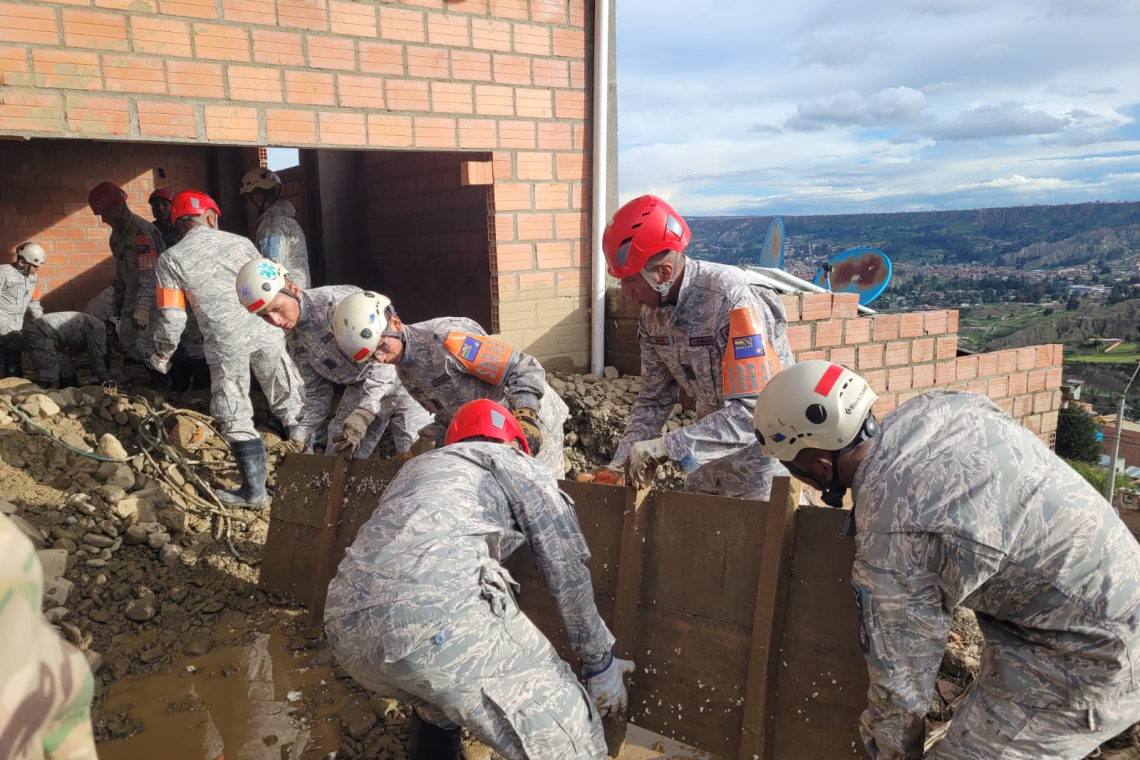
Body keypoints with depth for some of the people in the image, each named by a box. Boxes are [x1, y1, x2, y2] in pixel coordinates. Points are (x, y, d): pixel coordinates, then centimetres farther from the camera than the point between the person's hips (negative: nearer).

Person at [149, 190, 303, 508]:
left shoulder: (171, 259, 2)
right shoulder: (240, 242, 7)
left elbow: (172, 318, -2)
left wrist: (161, 355, 14)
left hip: (225, 343, -2)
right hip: (264, 334, 2)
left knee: (236, 420, 11)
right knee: (289, 405, 15)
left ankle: (255, 491, 16)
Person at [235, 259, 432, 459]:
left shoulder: (336, 301, -25)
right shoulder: (293, 338, 0)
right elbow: (317, 391, 8)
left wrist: (361, 416, -34)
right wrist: (299, 438, -3)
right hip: (359, 389, 7)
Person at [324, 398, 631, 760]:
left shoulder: (418, 466, 39)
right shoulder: (515, 464, 22)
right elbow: (566, 568, 16)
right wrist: (600, 661, 27)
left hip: (346, 625, 8)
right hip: (435, 609, -7)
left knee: (444, 698, 37)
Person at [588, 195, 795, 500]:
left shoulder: (730, 302, -29)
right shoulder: (653, 312, -7)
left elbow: (755, 410, -34)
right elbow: (654, 399, 1)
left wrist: (666, 447, -35)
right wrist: (621, 464, -8)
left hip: (762, 452, -6)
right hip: (710, 451, 7)